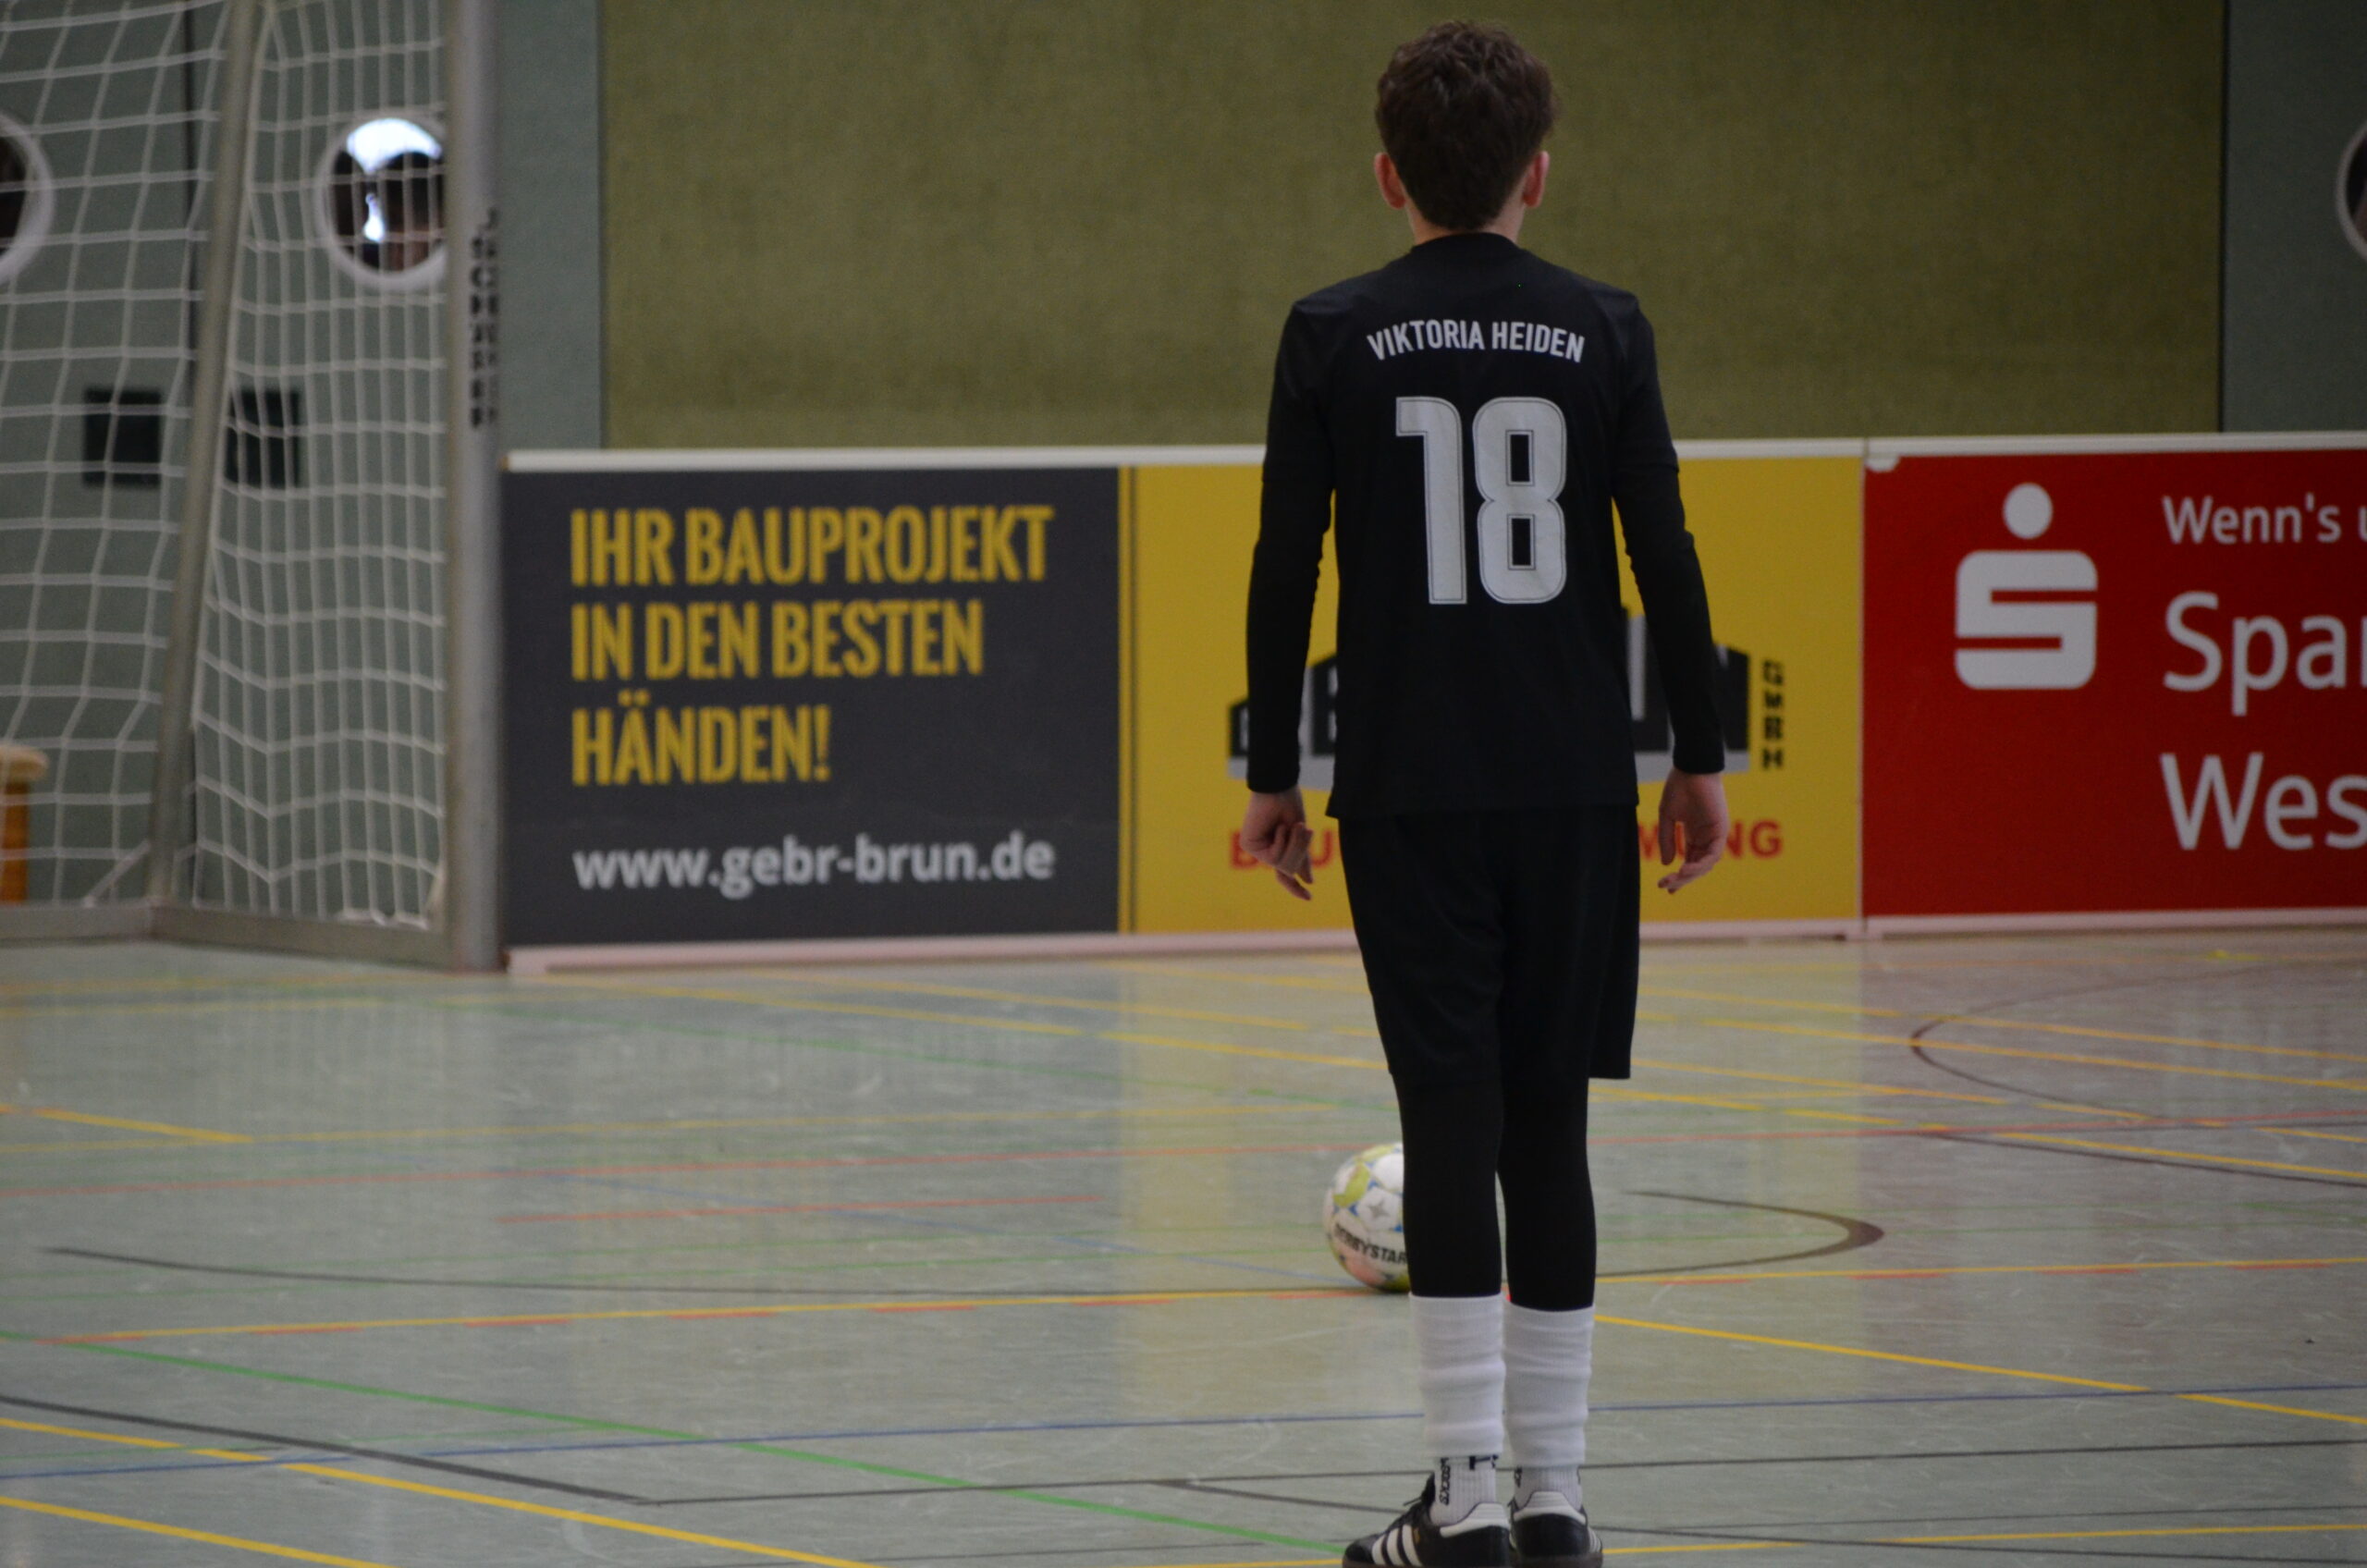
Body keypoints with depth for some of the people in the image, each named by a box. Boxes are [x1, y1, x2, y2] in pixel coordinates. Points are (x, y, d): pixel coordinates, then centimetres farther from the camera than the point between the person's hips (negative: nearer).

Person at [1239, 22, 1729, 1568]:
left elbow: (1285, 567, -1)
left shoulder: (1336, 337, -1)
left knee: (1450, 1118, -1)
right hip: (1573, 788, 1)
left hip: (1408, 791, -1)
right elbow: (1667, 556, 1)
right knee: (1548, 1122, 7)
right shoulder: (1603, 331, 1)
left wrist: (1272, 775, 7)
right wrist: (1701, 758, 9)